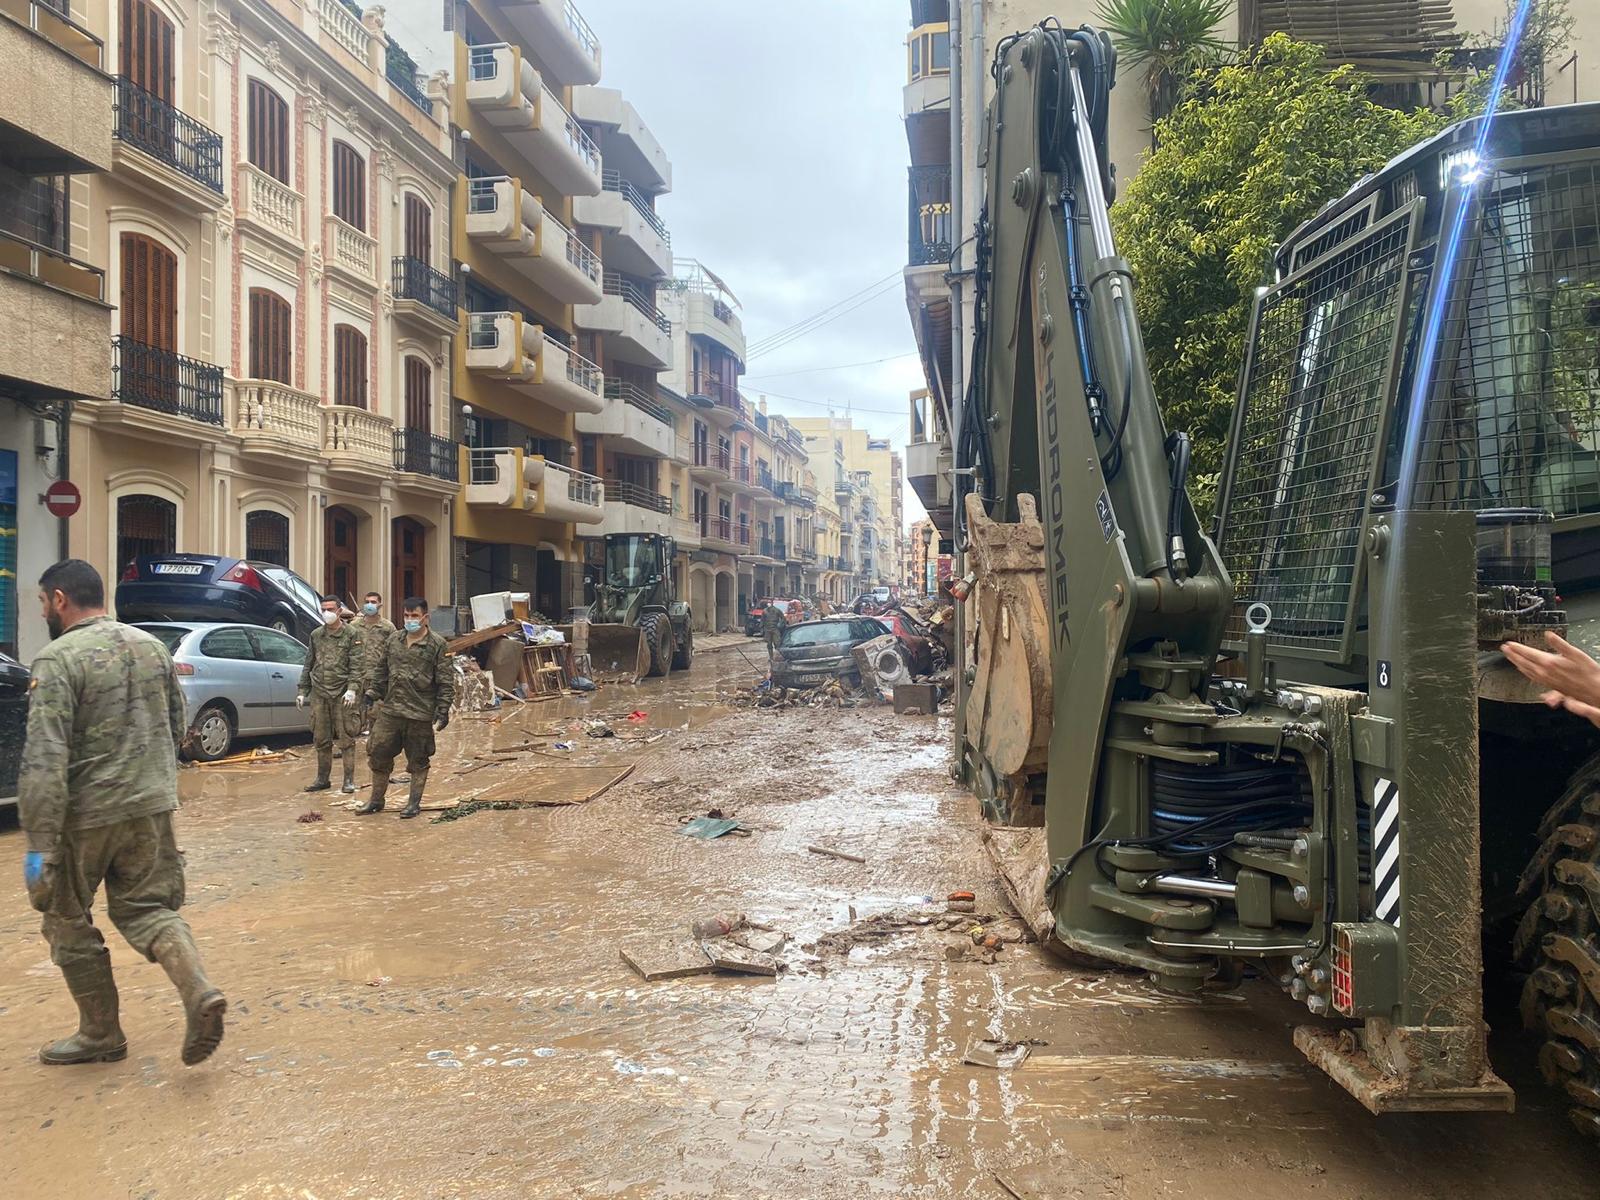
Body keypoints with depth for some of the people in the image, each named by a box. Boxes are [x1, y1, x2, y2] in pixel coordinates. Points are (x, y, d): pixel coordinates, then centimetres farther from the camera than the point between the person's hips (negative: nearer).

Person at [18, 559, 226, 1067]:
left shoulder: (59, 659, -13)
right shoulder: (151, 646, 7)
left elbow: (44, 760, -19)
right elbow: (177, 726, 15)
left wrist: (39, 843, -19)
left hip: (85, 814, -6)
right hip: (153, 806, 6)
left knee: (67, 921, 14)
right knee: (148, 908, 15)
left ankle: (101, 1033, 23)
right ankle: (200, 992, -8)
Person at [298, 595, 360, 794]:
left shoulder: (351, 635, -1)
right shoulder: (316, 635, 13)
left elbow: (356, 666, -6)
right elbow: (308, 665, 18)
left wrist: (352, 689, -18)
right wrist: (302, 691, 15)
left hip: (342, 695, -5)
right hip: (319, 694, 5)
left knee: (346, 739, -2)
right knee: (321, 740, 9)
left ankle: (349, 779, 4)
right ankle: (323, 778, 20)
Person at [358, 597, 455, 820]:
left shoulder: (438, 645, -6)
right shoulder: (393, 640, 10)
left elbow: (446, 682, -7)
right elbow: (381, 669, 19)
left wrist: (443, 710, -11)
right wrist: (372, 692, 11)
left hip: (420, 715, -5)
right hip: (390, 711, 5)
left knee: (418, 761, 7)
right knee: (378, 754, 8)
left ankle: (414, 802, 20)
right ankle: (376, 800, 24)